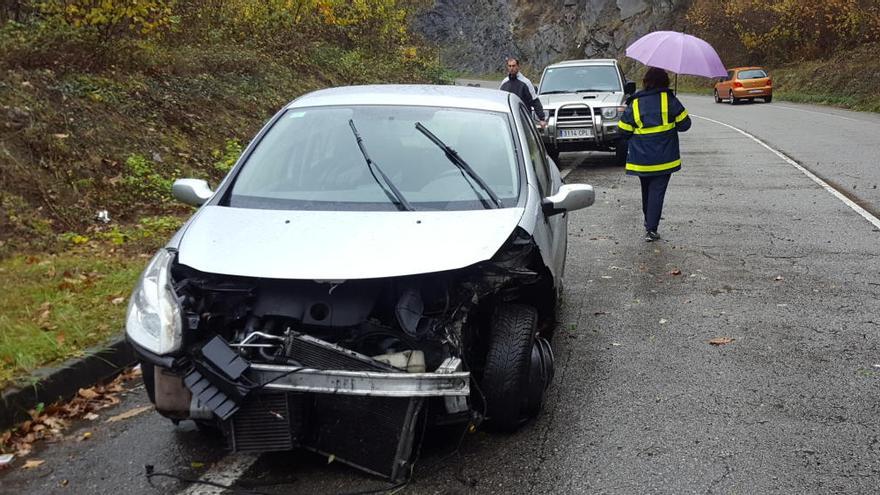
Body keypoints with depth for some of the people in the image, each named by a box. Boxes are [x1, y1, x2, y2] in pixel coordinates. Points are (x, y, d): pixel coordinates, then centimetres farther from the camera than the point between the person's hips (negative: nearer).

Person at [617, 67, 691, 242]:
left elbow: (623, 130, 1)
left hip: (641, 159, 2)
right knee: (657, 192, 0)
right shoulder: (669, 99, -7)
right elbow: (684, 124, -1)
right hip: (664, 158, -2)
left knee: (646, 191, 20)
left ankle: (648, 224, 32)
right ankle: (651, 229, -7)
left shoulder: (635, 103, -3)